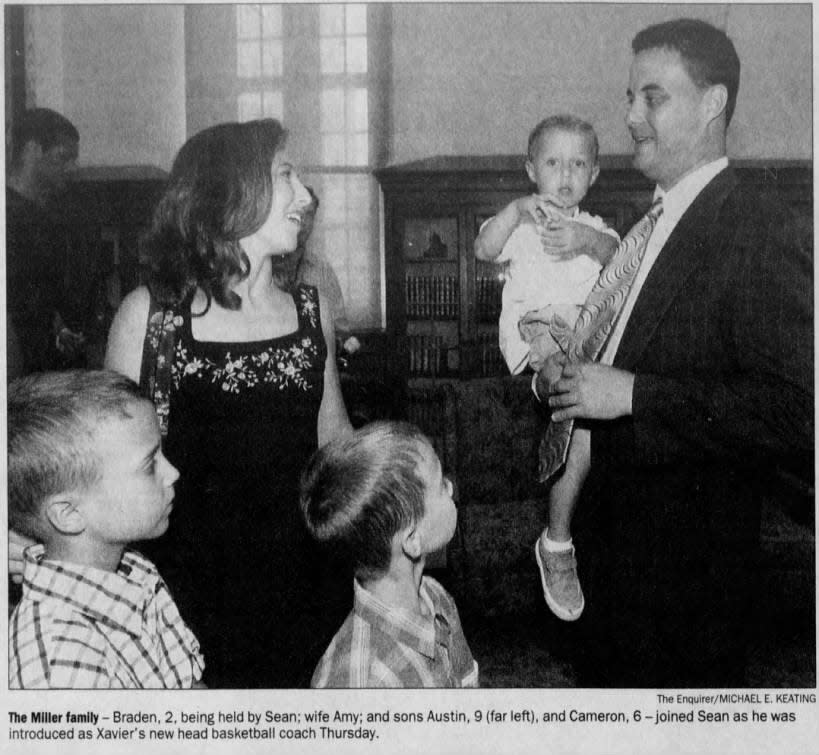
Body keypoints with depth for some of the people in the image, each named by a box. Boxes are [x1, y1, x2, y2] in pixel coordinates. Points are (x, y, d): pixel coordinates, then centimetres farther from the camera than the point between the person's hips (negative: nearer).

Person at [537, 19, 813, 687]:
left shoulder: (756, 230, -19)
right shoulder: (665, 223, 10)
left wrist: (632, 393, -26)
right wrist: (571, 374, 0)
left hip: (691, 555, -8)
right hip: (625, 532, 9)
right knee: (612, 681, 22)